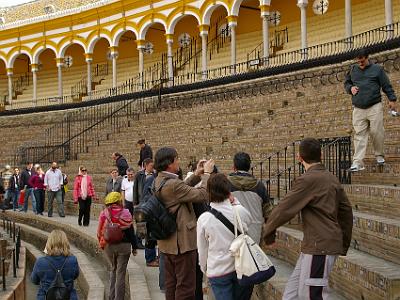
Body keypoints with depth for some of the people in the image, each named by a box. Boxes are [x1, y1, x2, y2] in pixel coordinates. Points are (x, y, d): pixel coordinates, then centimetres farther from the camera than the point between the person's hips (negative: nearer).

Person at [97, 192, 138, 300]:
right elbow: (130, 231, -7)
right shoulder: (125, 213, -11)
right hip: (123, 246, -3)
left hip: (108, 246, 3)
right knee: (120, 273, 4)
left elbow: (99, 231, 3)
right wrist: (134, 246, 2)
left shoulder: (104, 214, -3)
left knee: (113, 269, 21)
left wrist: (102, 244, 17)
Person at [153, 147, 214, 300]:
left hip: (167, 241, 10)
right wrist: (207, 174, -9)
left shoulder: (158, 181, 5)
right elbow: (203, 195, -22)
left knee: (171, 284, 19)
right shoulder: (172, 184, -25)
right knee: (186, 285, -1)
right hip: (182, 242, -10)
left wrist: (195, 176, 12)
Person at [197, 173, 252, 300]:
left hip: (218, 271, -2)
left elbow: (202, 250, -1)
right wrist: (235, 202, 6)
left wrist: (204, 268, 16)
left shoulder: (204, 219, -13)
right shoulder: (239, 211, -11)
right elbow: (249, 221, 14)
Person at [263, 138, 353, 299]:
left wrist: (268, 231, 1)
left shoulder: (308, 180, -15)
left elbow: (285, 208, -14)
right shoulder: (332, 178, 11)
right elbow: (346, 211, 16)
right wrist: (344, 244, 23)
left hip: (320, 247, -9)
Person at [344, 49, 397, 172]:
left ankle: (379, 155, 20)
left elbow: (387, 86, 6)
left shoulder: (377, 69, 5)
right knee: (359, 135, -4)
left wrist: (392, 99, -1)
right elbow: (346, 83, 25)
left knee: (377, 132, -4)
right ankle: (358, 162, -7)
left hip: (375, 107, -2)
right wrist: (350, 88, 4)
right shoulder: (353, 70, 13)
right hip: (358, 109, 2)